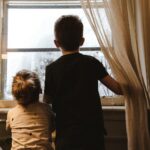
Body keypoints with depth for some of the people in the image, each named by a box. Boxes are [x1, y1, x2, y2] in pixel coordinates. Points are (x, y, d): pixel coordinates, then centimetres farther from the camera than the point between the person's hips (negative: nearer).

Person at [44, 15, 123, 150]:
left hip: (66, 135, 0)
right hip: (92, 132, 1)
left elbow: (47, 100, 6)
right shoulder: (92, 63, -4)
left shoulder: (52, 69, -6)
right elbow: (118, 89, 2)